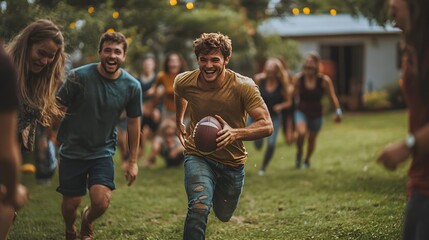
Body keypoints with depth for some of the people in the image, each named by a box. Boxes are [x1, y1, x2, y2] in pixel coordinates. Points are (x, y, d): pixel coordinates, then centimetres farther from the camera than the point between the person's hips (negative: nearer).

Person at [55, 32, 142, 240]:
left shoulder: (132, 86, -8)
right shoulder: (79, 76, -16)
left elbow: (133, 123, 3)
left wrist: (133, 161, 6)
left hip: (103, 152, 1)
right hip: (73, 150, -1)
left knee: (101, 202, -15)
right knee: (71, 203, 5)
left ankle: (87, 221, 24)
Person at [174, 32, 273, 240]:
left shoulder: (244, 86, -24)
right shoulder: (184, 82, -16)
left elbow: (267, 126, -28)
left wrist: (235, 133, -46)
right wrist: (179, 122, 24)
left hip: (232, 162, 1)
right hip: (198, 156, -1)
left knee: (224, 216, 24)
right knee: (199, 207, -30)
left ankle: (218, 193, 59)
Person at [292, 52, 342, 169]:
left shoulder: (324, 80, -14)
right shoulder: (298, 78, -12)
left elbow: (333, 97, -6)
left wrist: (338, 111, -8)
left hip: (317, 114, 1)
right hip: (301, 111, -1)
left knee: (312, 139, 13)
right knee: (301, 133, -26)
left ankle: (307, 160, 42)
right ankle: (299, 153, 4)